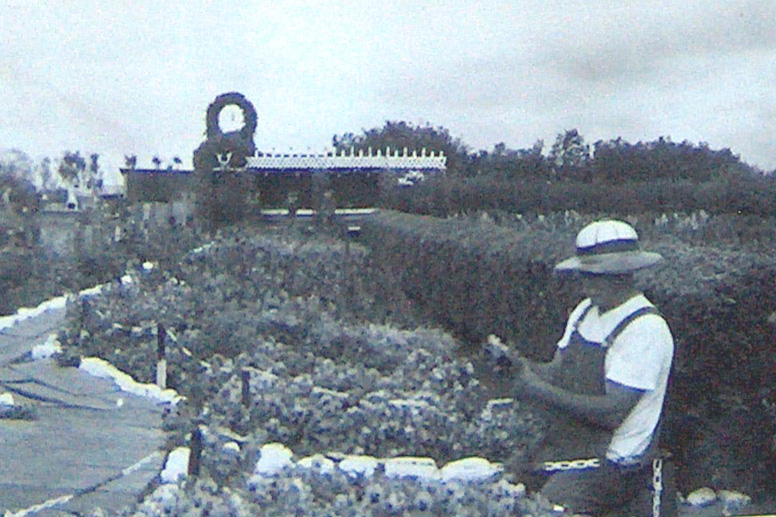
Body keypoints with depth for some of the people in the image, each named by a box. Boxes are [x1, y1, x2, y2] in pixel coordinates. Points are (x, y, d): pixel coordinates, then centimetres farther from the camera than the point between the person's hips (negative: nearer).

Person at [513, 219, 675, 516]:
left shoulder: (646, 329, -19)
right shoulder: (585, 311, 8)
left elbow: (613, 413, -24)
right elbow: (557, 373, 8)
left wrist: (540, 391, -23)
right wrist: (517, 364, -11)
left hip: (615, 466, -8)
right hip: (574, 449, 8)